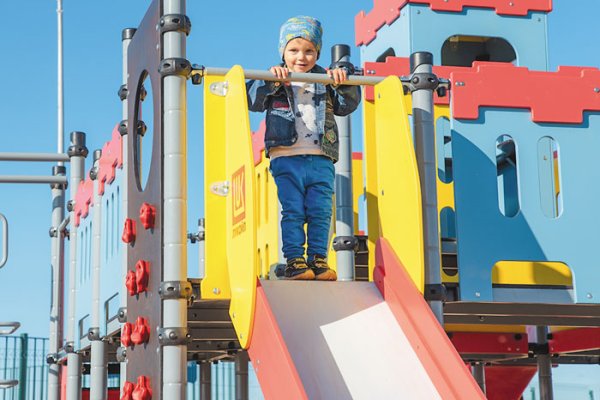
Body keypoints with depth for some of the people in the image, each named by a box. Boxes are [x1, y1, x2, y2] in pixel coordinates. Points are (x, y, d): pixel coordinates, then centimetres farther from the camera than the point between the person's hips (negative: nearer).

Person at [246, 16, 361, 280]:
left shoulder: (324, 81, 14)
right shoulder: (275, 81, 6)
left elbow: (347, 105, 15)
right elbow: (251, 100, -7)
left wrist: (344, 84, -3)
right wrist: (270, 80, -21)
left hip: (321, 160, 3)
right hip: (286, 158, -3)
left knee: (320, 212, 1)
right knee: (293, 211, -5)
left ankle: (318, 259, 9)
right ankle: (294, 261, 0)